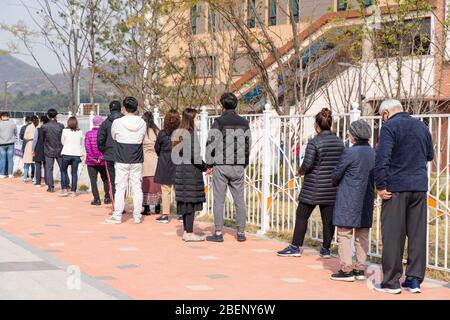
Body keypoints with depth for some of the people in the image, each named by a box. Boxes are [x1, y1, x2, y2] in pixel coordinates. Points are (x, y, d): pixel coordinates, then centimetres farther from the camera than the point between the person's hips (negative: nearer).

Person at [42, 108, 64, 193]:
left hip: (49, 151, -1)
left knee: (49, 169, 6)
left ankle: (50, 187, 5)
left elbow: (43, 138, 2)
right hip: (59, 151, 1)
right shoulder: (61, 126, -10)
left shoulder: (44, 127, -11)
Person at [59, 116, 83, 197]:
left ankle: (64, 189, 3)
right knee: (74, 172, 6)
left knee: (63, 171, 11)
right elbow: (81, 144, 9)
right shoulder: (80, 132, 1)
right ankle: (73, 191, 6)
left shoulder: (65, 131, -5)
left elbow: (62, 142, 7)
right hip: (77, 154, 2)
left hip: (66, 153, -2)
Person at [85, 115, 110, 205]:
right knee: (105, 180, 17)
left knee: (93, 181, 3)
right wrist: (101, 158, -11)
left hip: (91, 162, 0)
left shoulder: (88, 134, -2)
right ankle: (107, 198, 16)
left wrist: (91, 158, -9)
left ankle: (96, 199, -2)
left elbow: (87, 147, -8)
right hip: (103, 162, 0)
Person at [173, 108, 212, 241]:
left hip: (180, 169, 9)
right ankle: (189, 234, -1)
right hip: (191, 170, -9)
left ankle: (186, 231, 19)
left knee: (186, 202, 13)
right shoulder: (191, 134, -15)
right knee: (192, 202, -4)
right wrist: (205, 168, -7)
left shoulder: (178, 133, 12)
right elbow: (194, 155, -19)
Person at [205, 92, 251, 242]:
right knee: (239, 200, 8)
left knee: (219, 200, 1)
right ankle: (241, 232, 10)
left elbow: (211, 145, -9)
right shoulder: (244, 123, 7)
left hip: (221, 167, -4)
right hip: (238, 167, 4)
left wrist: (209, 164, 0)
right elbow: (248, 146, 10)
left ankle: (218, 233, 2)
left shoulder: (219, 122, -7)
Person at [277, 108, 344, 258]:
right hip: (332, 189, 5)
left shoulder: (314, 142, -13)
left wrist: (301, 171, 1)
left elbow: (307, 164, -18)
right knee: (328, 218, 9)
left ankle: (296, 247, 9)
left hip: (313, 188, -5)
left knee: (302, 216, 6)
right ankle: (326, 249, 14)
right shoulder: (339, 142, 4)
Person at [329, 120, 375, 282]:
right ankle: (360, 269, 15)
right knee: (362, 235, 11)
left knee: (344, 234, 0)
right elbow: (375, 176, 13)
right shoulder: (374, 153, 4)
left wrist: (335, 183, 14)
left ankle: (346, 270, -1)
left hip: (348, 201, -7)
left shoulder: (350, 153, -15)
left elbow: (336, 174, -7)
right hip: (367, 201, 7)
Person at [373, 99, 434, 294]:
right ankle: (414, 280, 13)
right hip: (420, 187, 6)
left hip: (397, 187, -6)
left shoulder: (390, 127, -8)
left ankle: (391, 282, 4)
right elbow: (430, 155, 23)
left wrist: (381, 186, -13)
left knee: (393, 235, 1)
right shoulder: (421, 126, 12)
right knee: (417, 233, 10)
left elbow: (382, 157, -17)